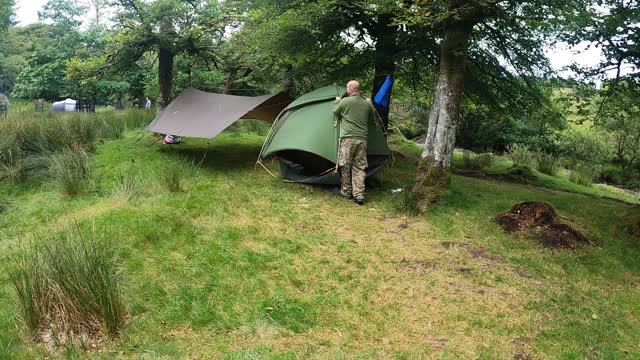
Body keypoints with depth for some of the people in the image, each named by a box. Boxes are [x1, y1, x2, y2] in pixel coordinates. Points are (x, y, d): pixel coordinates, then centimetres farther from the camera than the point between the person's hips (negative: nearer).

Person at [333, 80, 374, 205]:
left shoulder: (345, 101, -6)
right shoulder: (368, 104, 8)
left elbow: (335, 113, 12)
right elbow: (371, 121, 21)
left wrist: (337, 101, 28)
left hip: (348, 138, -4)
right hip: (362, 139, 4)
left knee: (345, 165, 9)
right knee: (359, 167, 7)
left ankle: (346, 191, 18)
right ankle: (359, 195, 2)